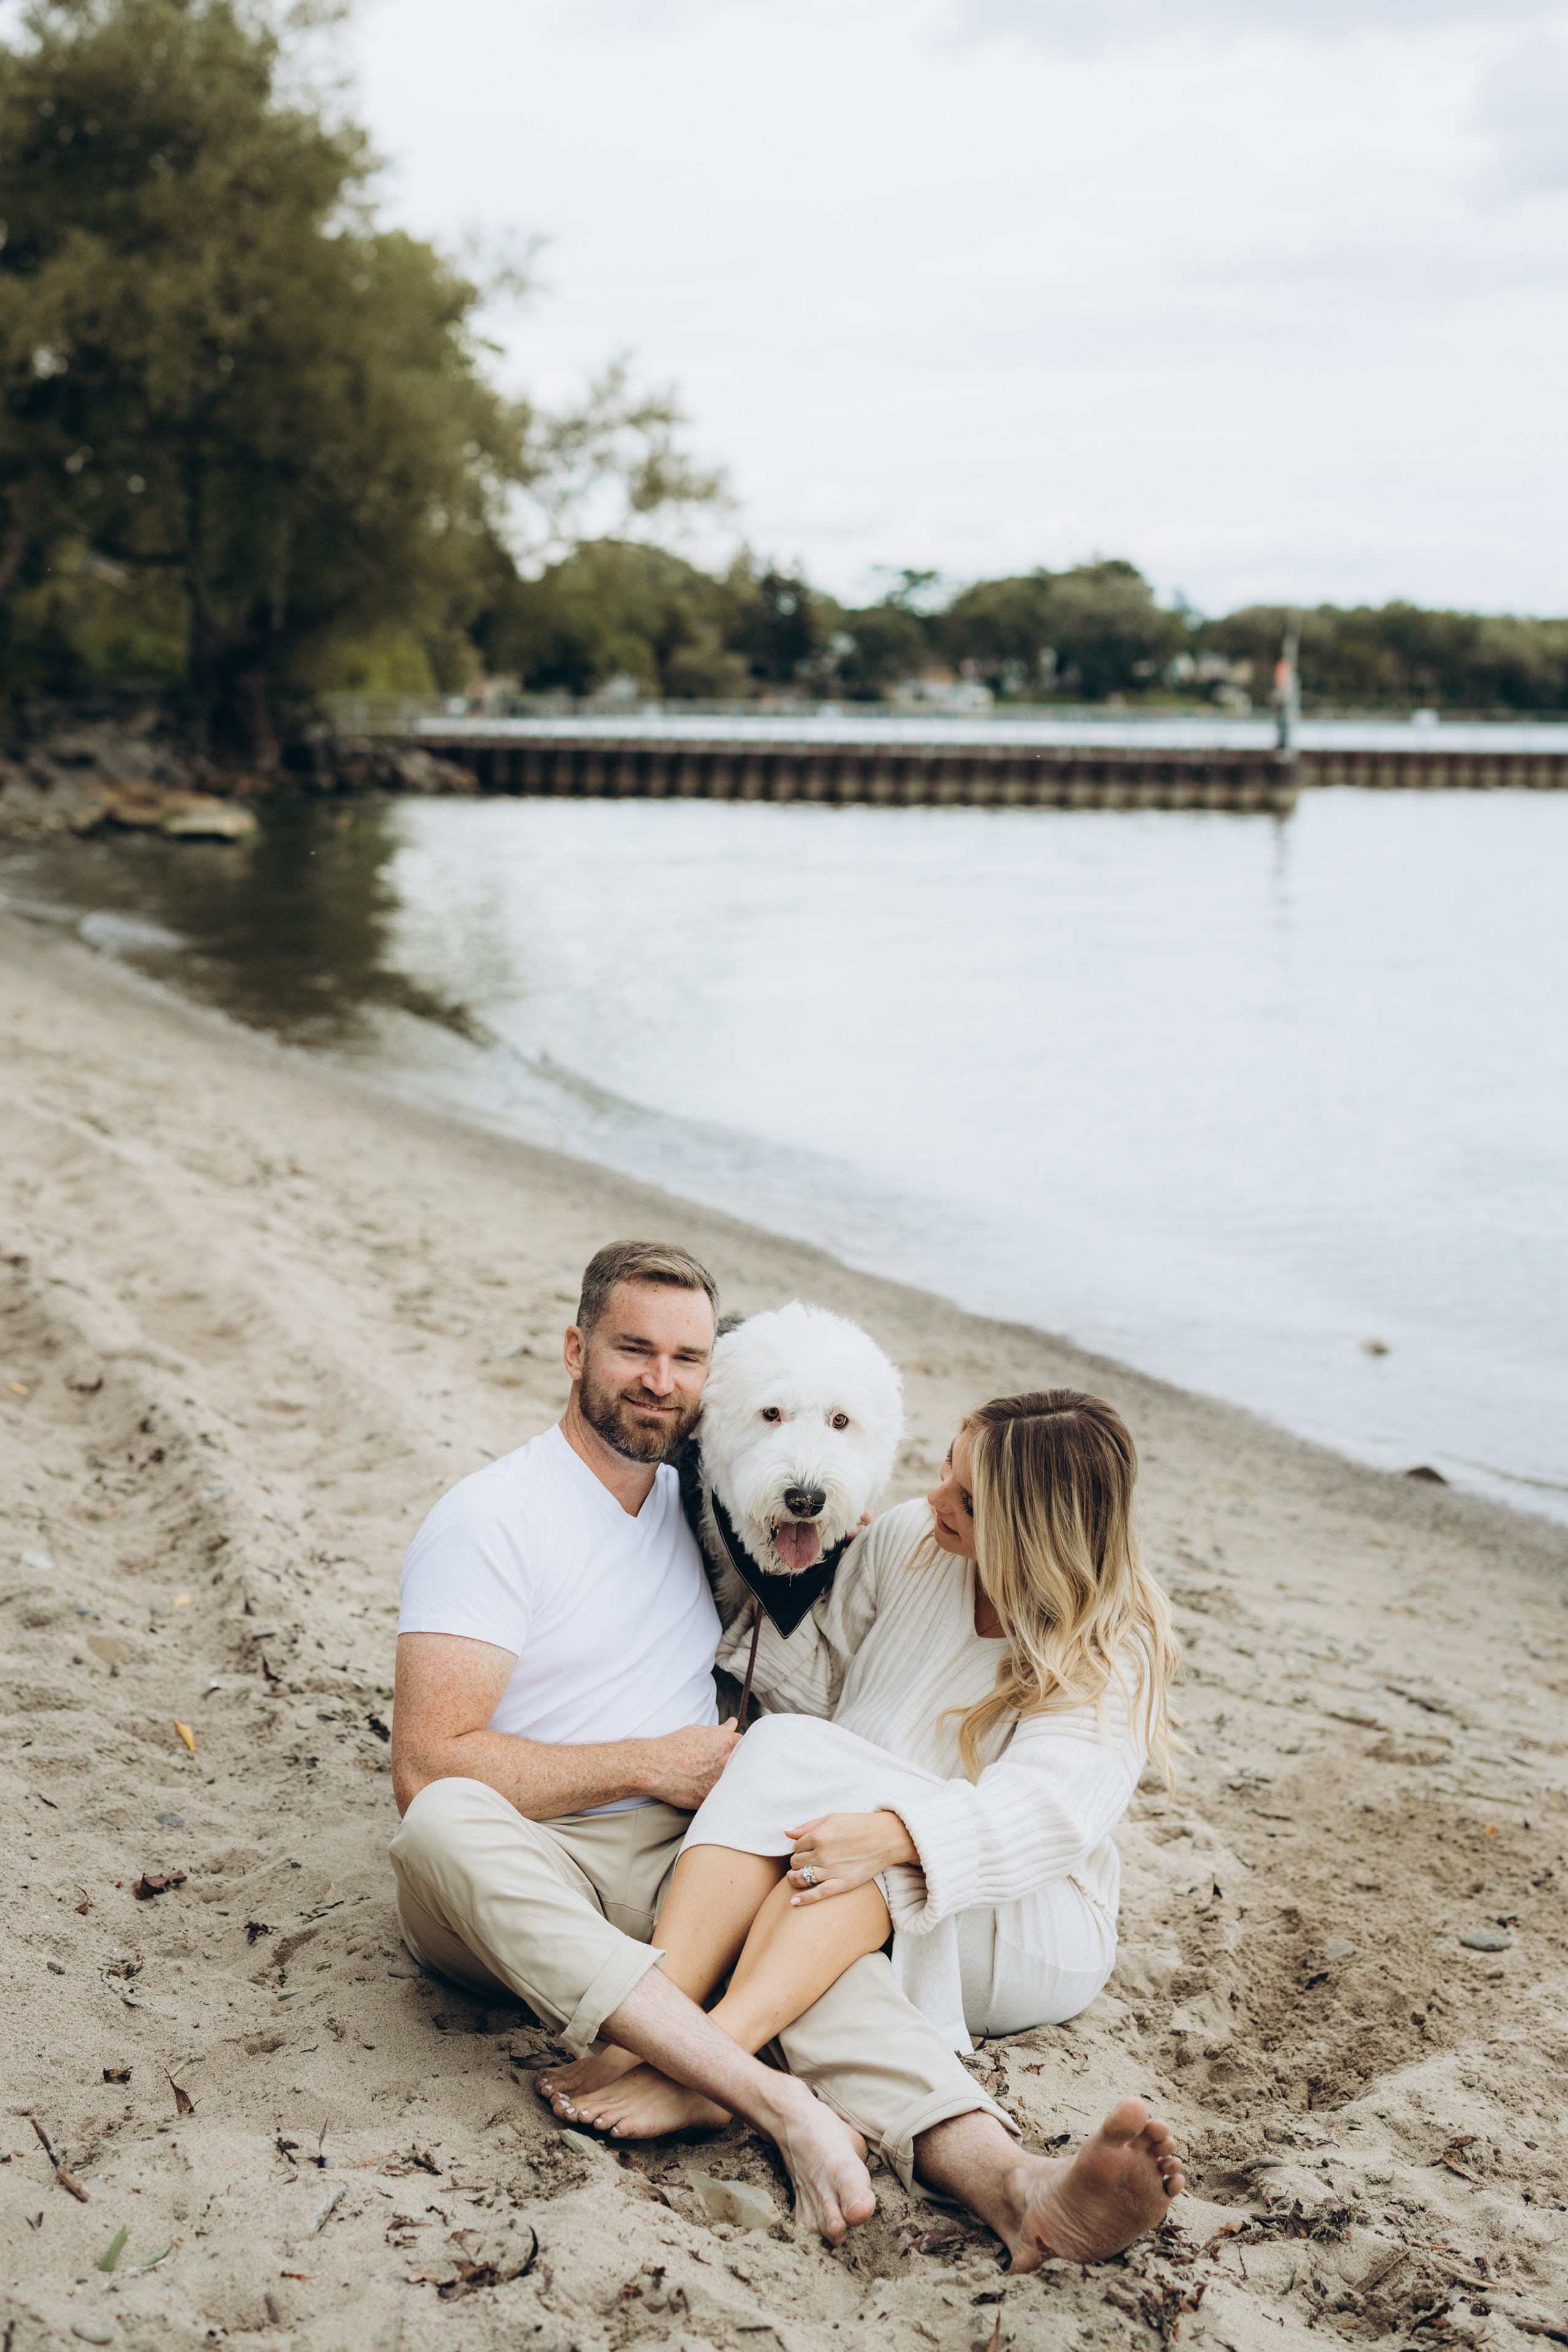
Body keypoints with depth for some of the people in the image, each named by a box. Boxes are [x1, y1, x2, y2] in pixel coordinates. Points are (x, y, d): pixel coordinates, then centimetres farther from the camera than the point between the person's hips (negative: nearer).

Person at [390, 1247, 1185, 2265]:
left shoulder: (698, 1503, 16)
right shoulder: (491, 1519, -6)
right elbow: (429, 1769, -15)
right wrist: (651, 1765, -11)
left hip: (679, 1865, 5)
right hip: (513, 1876, -4)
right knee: (449, 1823, -40)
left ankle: (1012, 2182, -56)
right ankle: (790, 2107, -53)